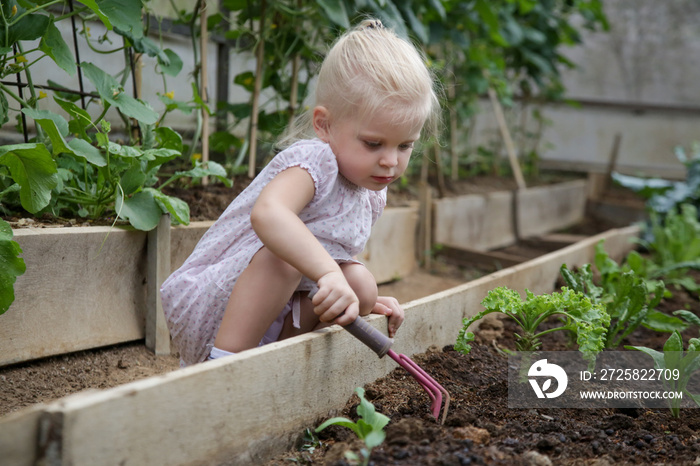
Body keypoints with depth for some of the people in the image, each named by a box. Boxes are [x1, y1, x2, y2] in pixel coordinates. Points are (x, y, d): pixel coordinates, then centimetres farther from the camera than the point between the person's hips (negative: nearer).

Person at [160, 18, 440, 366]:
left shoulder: (371, 195, 5)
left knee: (360, 282, -7)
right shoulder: (314, 160, -23)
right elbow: (267, 213, -46)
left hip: (270, 318, 9)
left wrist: (365, 299, 0)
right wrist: (329, 272, -54)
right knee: (283, 254, -32)